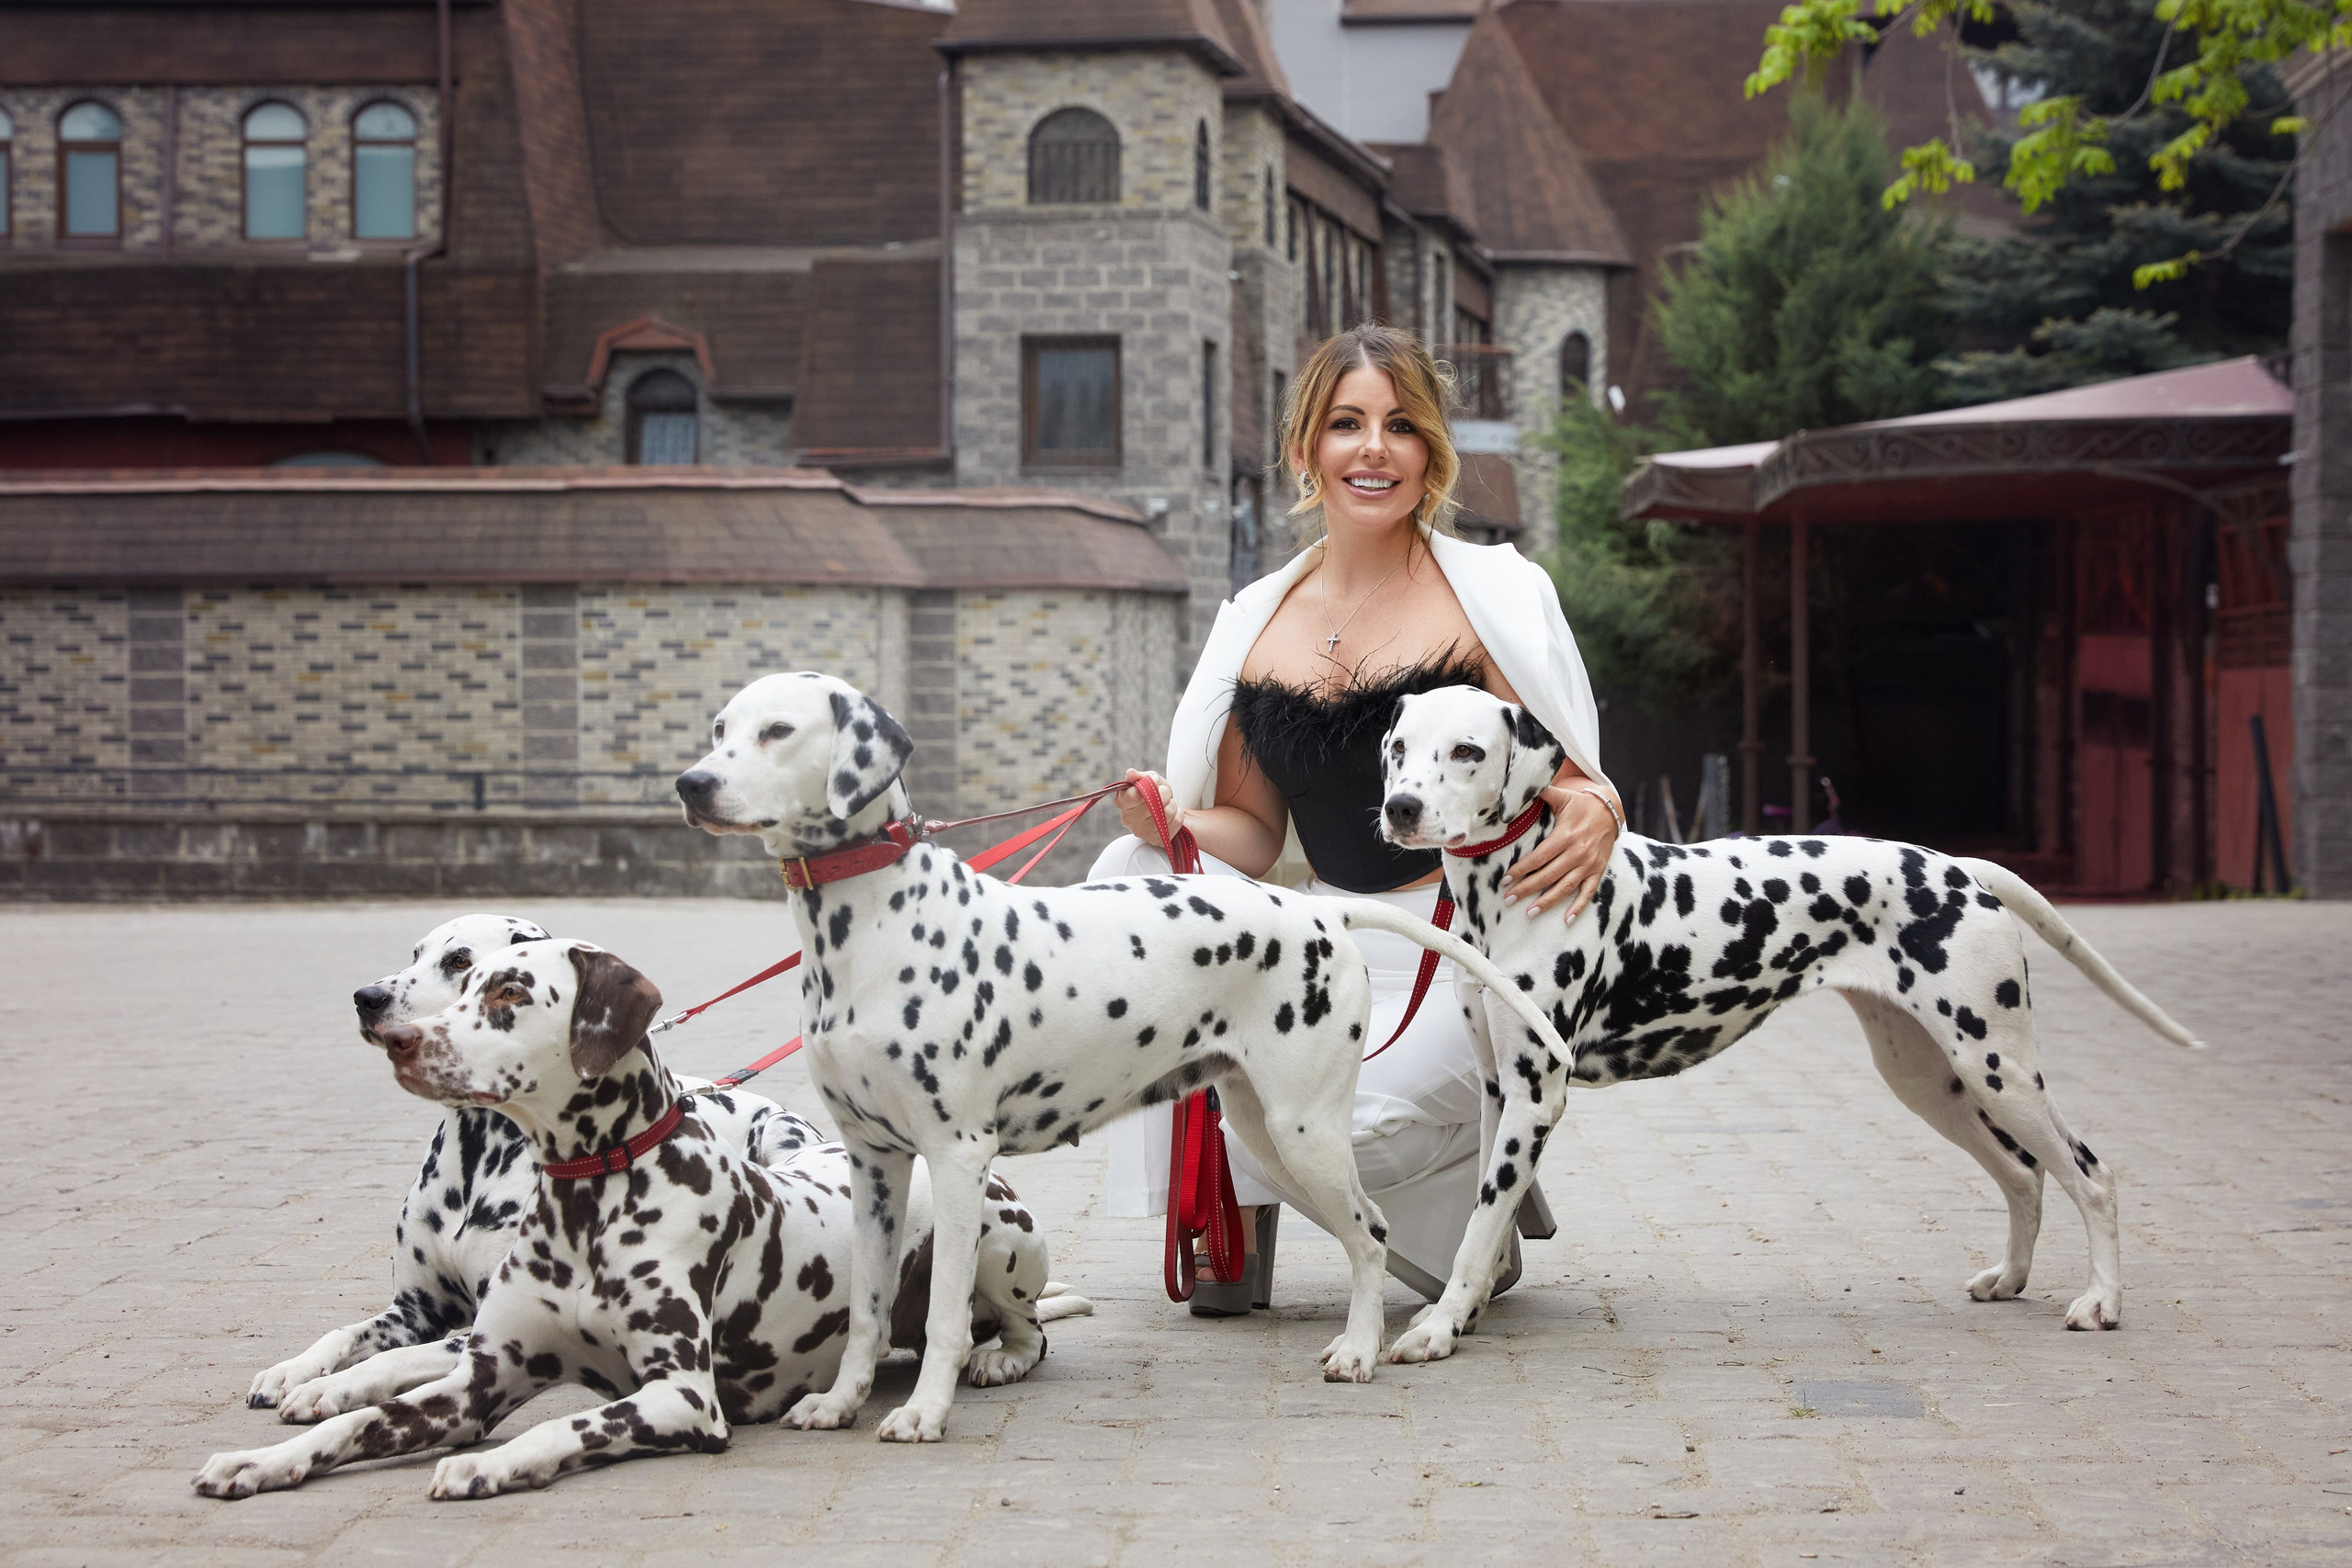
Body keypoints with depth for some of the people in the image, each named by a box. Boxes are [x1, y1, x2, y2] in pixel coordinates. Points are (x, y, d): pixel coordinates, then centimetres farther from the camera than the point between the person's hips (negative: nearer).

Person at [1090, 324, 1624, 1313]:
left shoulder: (1492, 595, -6)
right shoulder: (1255, 621, 7)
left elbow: (1564, 785, -3)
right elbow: (1255, 835, 13)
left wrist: (1597, 815, -27)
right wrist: (1173, 824, -9)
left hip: (1471, 953, -5)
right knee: (1134, 877, -19)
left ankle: (1479, 1175, 9)